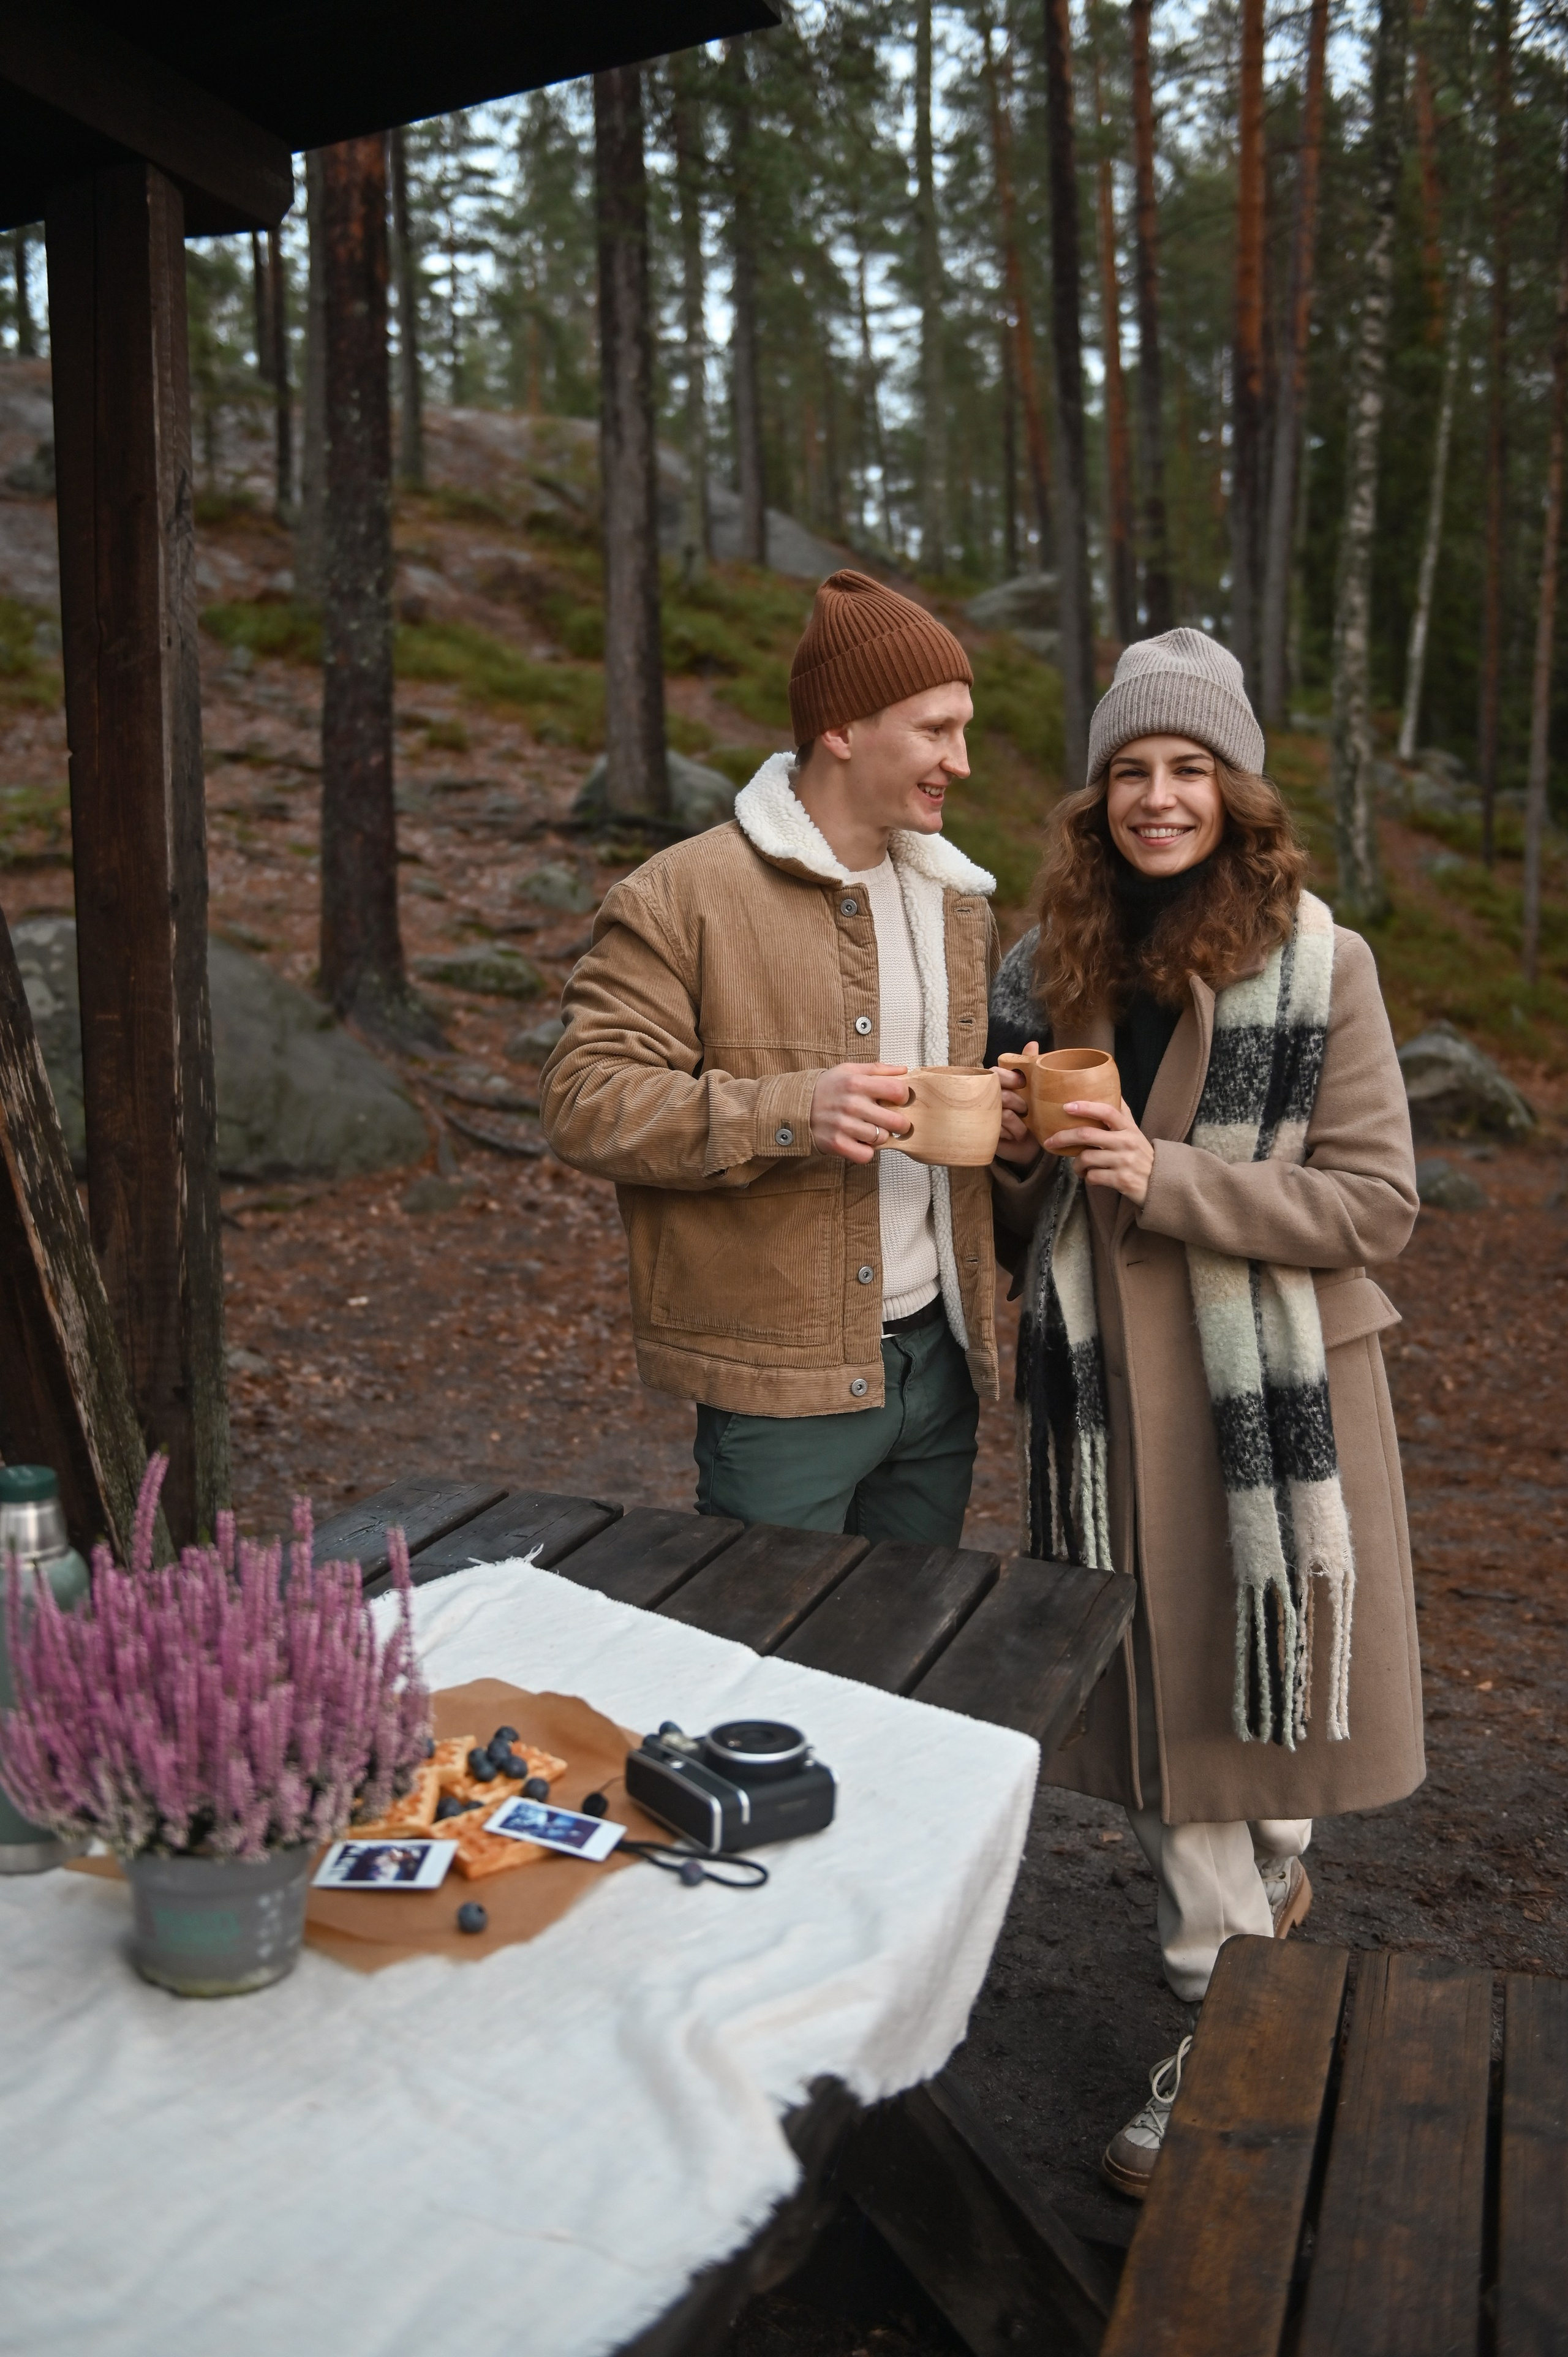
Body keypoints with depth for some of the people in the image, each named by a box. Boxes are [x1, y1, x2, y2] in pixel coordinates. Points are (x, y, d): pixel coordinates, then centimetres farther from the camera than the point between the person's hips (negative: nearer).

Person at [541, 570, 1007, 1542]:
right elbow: (585, 1100, -16)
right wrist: (787, 1112, -28)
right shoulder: (685, 896, -11)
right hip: (782, 1381, -6)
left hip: (937, 1358, 7)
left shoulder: (959, 900, 12)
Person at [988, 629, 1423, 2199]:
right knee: (1156, 1689, 12)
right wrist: (1024, 1155, -8)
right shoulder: (1051, 968, 6)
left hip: (1271, 1380, -4)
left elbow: (1376, 1205, -11)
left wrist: (1165, 1177, -20)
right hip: (1109, 1378, 4)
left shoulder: (1320, 966, -7)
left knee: (1252, 1676, 5)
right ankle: (1231, 1998, 33)